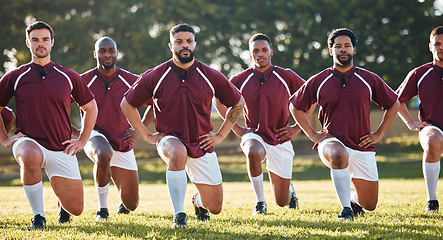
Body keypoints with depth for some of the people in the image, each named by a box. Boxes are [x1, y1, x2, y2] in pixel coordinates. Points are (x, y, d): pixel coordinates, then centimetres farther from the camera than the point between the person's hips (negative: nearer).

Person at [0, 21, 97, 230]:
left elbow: (90, 107, 18)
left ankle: (62, 197, 41)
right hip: (29, 141, -2)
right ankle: (38, 216, -22)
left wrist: (82, 140, 10)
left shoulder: (69, 77, 6)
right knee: (29, 157, -42)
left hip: (61, 150, 2)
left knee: (76, 210, 0)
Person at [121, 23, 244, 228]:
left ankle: (198, 201, 43)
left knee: (215, 207, 3)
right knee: (178, 153, -41)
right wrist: (147, 136, 0)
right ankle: (178, 215, -29)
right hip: (170, 139, -2)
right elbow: (127, 104, 4)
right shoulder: (155, 77, -8)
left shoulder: (211, 77, -6)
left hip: (202, 145, 2)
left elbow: (237, 103, 9)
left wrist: (221, 135, 4)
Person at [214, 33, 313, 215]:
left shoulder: (286, 77, -6)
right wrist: (236, 128, 5)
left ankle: (290, 190, 44)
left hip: (280, 139, 0)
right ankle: (260, 202, -20)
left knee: (282, 201, 4)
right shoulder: (241, 80, -3)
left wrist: (298, 127, 0)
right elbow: (219, 100, 12)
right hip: (254, 135, 0)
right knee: (253, 152, -40)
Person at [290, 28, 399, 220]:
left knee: (369, 204, 4)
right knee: (338, 155, -41)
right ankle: (345, 209, -30)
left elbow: (393, 104, 14)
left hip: (362, 147, 2)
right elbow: (296, 107, 14)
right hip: (332, 142, -2)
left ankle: (352, 197, 41)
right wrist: (313, 135, 5)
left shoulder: (369, 80, 2)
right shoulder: (317, 82, 1)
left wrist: (378, 134, 6)